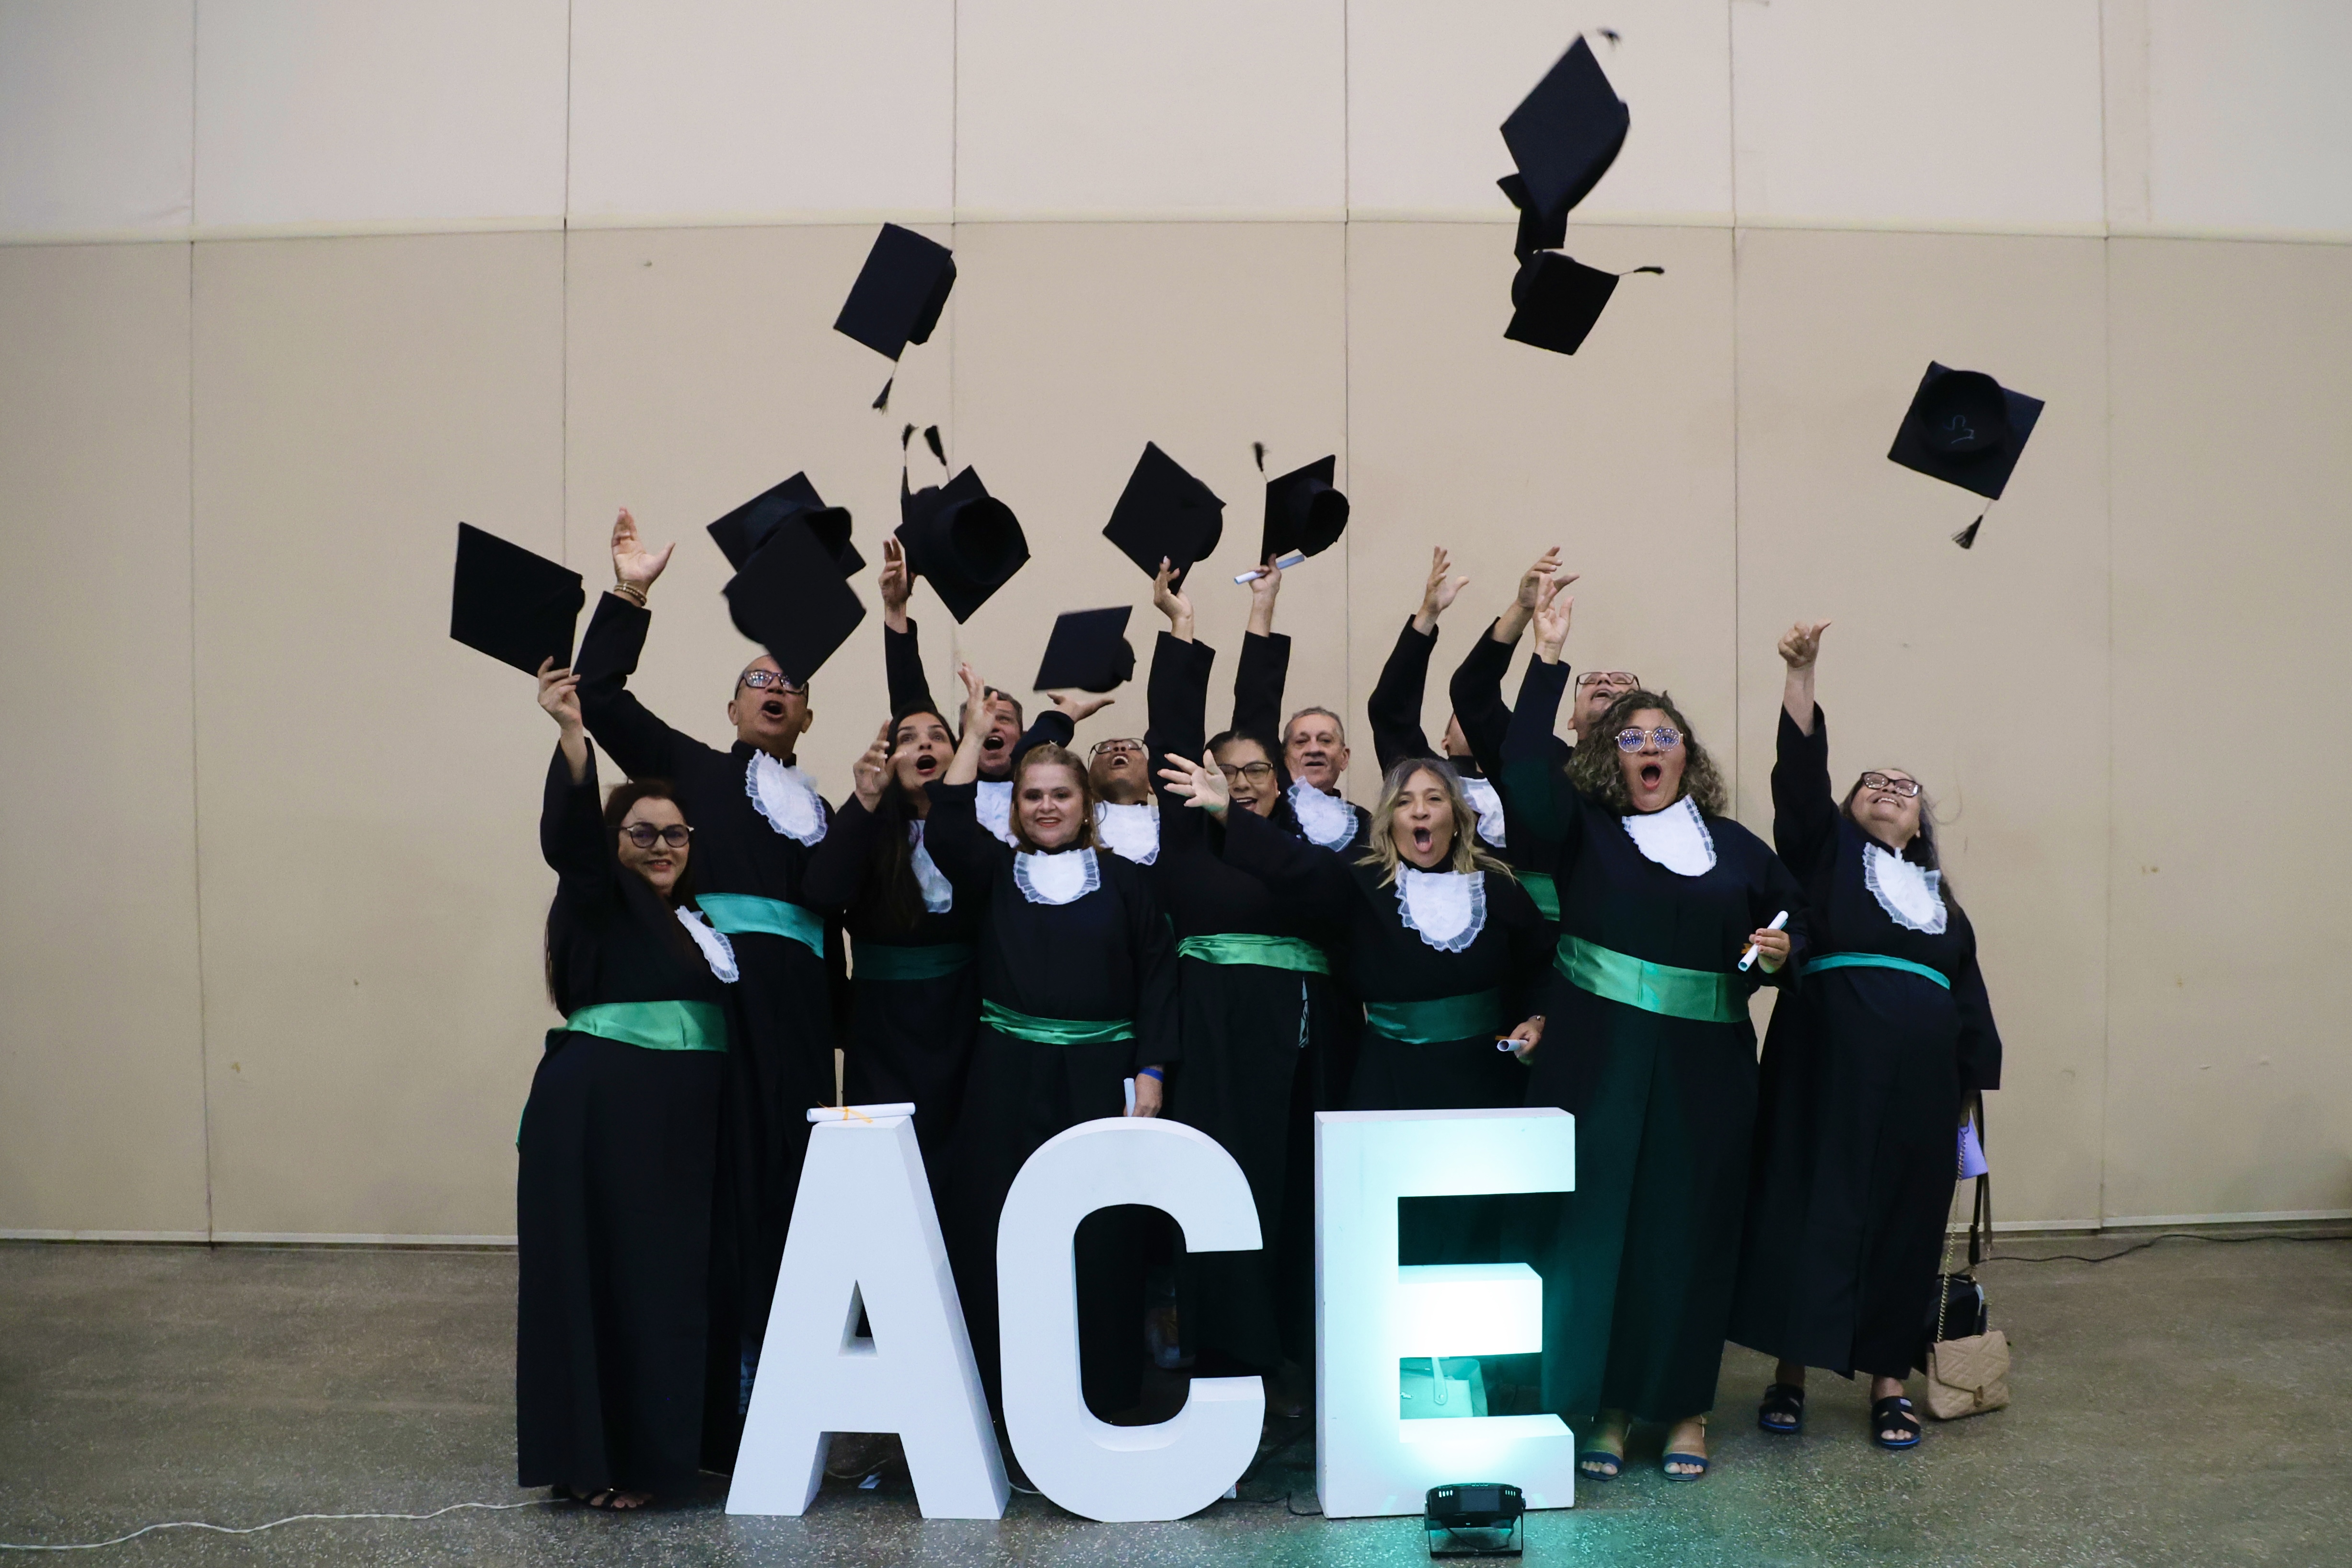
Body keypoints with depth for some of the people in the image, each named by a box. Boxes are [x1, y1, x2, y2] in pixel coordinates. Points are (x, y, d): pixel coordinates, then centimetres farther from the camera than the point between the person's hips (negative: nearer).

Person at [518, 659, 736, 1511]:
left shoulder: (696, 919, 17)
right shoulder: (600, 903, -2)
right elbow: (568, 835, -21)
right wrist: (571, 735, -36)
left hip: (682, 1118, 6)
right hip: (596, 1110, -6)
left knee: (671, 1273, 9)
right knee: (599, 1273, -2)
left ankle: (652, 1442, 21)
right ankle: (593, 1456, 7)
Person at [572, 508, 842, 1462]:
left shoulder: (819, 810, 22)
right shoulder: (691, 769, 12)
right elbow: (601, 699, 2)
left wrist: (837, 1026, 11)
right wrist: (630, 597, -5)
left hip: (795, 1015, 4)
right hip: (711, 997, -4)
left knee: (786, 1185, 3)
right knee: (718, 1182, -6)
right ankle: (716, 1391, 0)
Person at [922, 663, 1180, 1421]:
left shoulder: (1125, 881, 6)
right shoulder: (995, 873, 9)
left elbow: (1157, 978, 4)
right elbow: (946, 826, -9)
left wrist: (1150, 1072, -4)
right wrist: (975, 730, -9)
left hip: (1098, 1076, -1)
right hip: (1008, 1076, 1)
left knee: (1099, 1235, 1)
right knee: (1001, 1230, 1)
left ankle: (1100, 1387, 14)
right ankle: (1009, 1388, 12)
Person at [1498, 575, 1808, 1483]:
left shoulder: (1733, 846, 11)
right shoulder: (1583, 829, 4)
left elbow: (1795, 913, 22)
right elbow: (1524, 774, -13)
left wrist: (1780, 952, -1)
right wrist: (1549, 659, -18)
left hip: (1703, 1069, 2)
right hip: (1598, 1061, -2)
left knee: (1690, 1230, 6)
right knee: (1596, 1222, -2)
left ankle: (1685, 1404, 21)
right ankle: (1605, 1404, 12)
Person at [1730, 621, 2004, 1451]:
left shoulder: (1939, 896, 20)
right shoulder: (1827, 853, 9)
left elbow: (1968, 993, 18)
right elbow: (1801, 773, -6)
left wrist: (1972, 1085, 10)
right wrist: (1801, 673, -17)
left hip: (1918, 1088, 4)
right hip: (1825, 1072, -4)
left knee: (1905, 1226, 6)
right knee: (1809, 1210, -2)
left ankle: (1887, 1382, 17)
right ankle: (1791, 1372, 9)